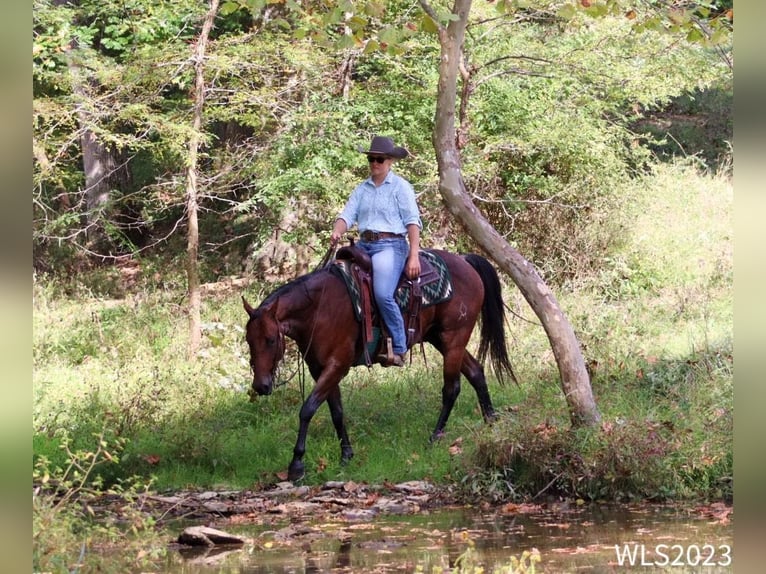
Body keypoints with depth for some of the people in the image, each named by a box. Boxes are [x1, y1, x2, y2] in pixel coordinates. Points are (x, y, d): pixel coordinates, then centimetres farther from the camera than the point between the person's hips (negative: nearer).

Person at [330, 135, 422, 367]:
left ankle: (399, 350, -19)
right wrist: (337, 232, -16)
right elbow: (347, 215, 8)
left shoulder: (401, 187, 0)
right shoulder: (362, 189, 16)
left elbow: (412, 222, -5)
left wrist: (414, 256, -14)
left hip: (390, 245, -7)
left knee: (383, 294, -27)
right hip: (364, 244, 7)